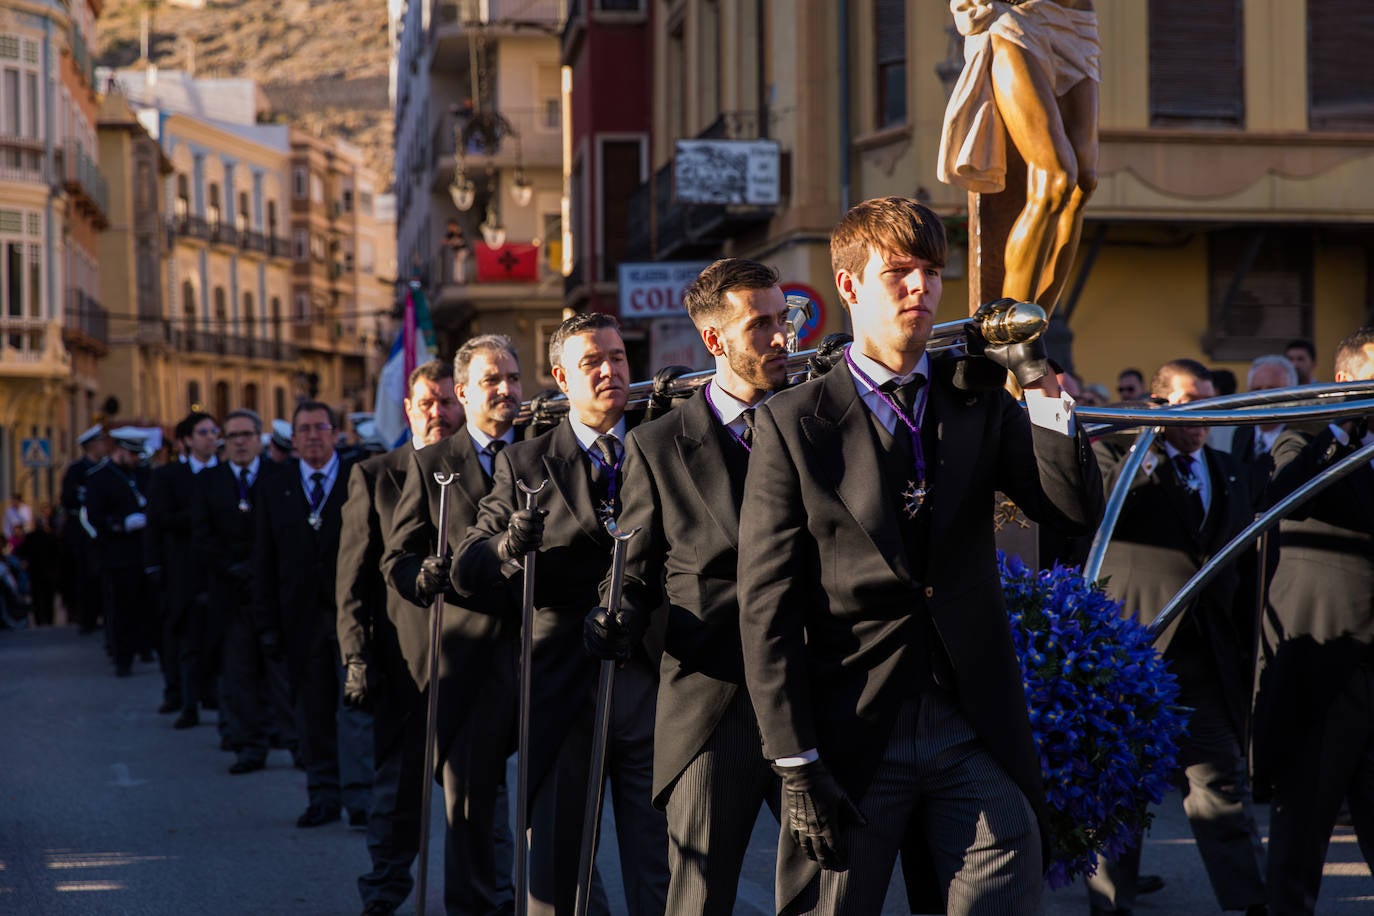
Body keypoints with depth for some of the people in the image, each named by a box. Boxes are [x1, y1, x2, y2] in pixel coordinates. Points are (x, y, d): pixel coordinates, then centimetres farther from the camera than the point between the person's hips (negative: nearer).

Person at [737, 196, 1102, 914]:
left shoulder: (980, 406, 11)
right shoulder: (792, 423, 0)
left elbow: (1078, 512, -1)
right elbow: (766, 606, -5)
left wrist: (1041, 383, -6)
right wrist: (795, 765, -11)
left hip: (974, 737, 3)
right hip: (850, 739, -3)